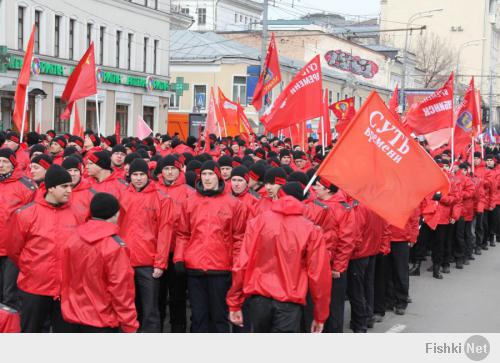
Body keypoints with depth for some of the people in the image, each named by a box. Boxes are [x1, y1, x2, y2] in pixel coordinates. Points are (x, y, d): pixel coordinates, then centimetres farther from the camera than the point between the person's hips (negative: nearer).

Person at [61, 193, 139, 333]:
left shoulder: (73, 240, 2)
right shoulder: (115, 246, -19)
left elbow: (66, 280, 10)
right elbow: (121, 289, -18)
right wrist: (130, 325, -11)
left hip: (74, 317, 7)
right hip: (102, 322, -7)